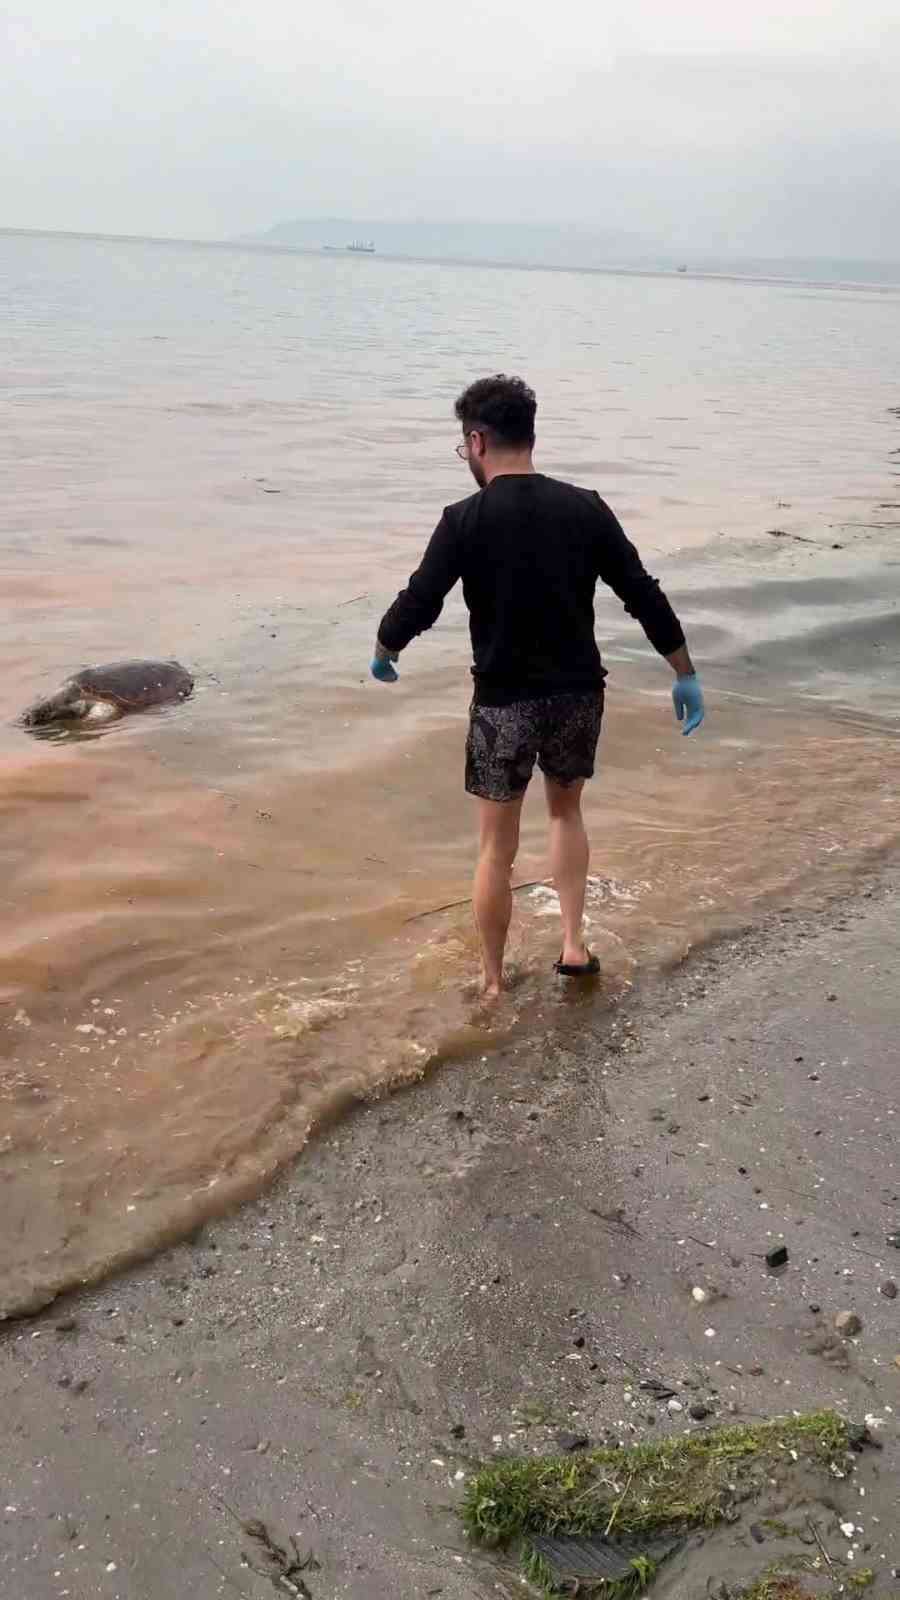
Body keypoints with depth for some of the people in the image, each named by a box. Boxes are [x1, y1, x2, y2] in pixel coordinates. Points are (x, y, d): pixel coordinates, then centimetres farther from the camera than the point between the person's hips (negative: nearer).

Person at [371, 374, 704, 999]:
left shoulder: (465, 520, -11)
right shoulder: (585, 508, -2)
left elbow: (418, 604, -11)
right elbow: (645, 596, -2)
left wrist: (383, 654, 10)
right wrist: (686, 675, 8)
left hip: (504, 701, -3)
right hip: (578, 693, 3)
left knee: (497, 847, 11)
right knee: (567, 810, 28)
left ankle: (493, 983, 22)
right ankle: (574, 942, 21)